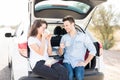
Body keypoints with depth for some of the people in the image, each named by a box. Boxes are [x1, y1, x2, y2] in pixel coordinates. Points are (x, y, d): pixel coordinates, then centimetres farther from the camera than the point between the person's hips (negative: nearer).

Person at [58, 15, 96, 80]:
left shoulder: (83, 36, 3)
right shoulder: (64, 37, 12)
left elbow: (93, 50, 2)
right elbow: (60, 53, 14)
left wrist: (85, 62, -4)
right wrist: (61, 48, -8)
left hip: (78, 63, -1)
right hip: (67, 62, 2)